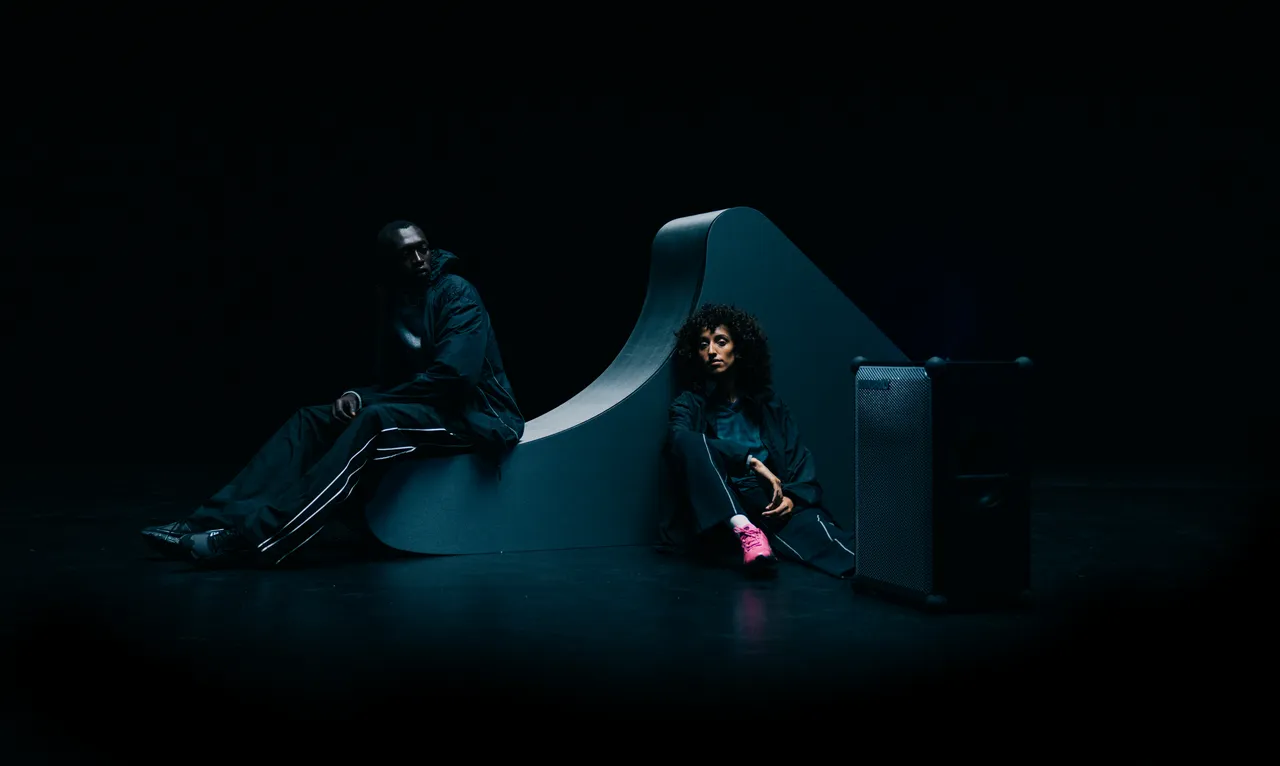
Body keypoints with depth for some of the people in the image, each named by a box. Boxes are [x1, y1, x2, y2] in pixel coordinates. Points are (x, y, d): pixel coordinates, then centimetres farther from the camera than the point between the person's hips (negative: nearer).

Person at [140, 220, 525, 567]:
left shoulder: (457, 294, -11)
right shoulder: (396, 304, 12)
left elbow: (454, 374, -23)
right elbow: (390, 381, 15)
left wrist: (369, 403, -16)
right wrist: (357, 396, -10)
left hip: (477, 419, -8)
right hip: (429, 413, 8)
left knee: (375, 419, -35)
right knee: (310, 420, -5)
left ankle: (259, 537, -44)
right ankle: (217, 521, -21)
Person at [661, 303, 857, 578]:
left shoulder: (768, 403, 19)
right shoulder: (690, 404, 10)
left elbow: (800, 460, 14)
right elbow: (678, 439, -15)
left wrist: (793, 497, -11)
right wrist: (750, 459, -25)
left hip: (771, 507, 1)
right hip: (717, 512, -1)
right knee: (689, 440, -29)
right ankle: (745, 532, -43)